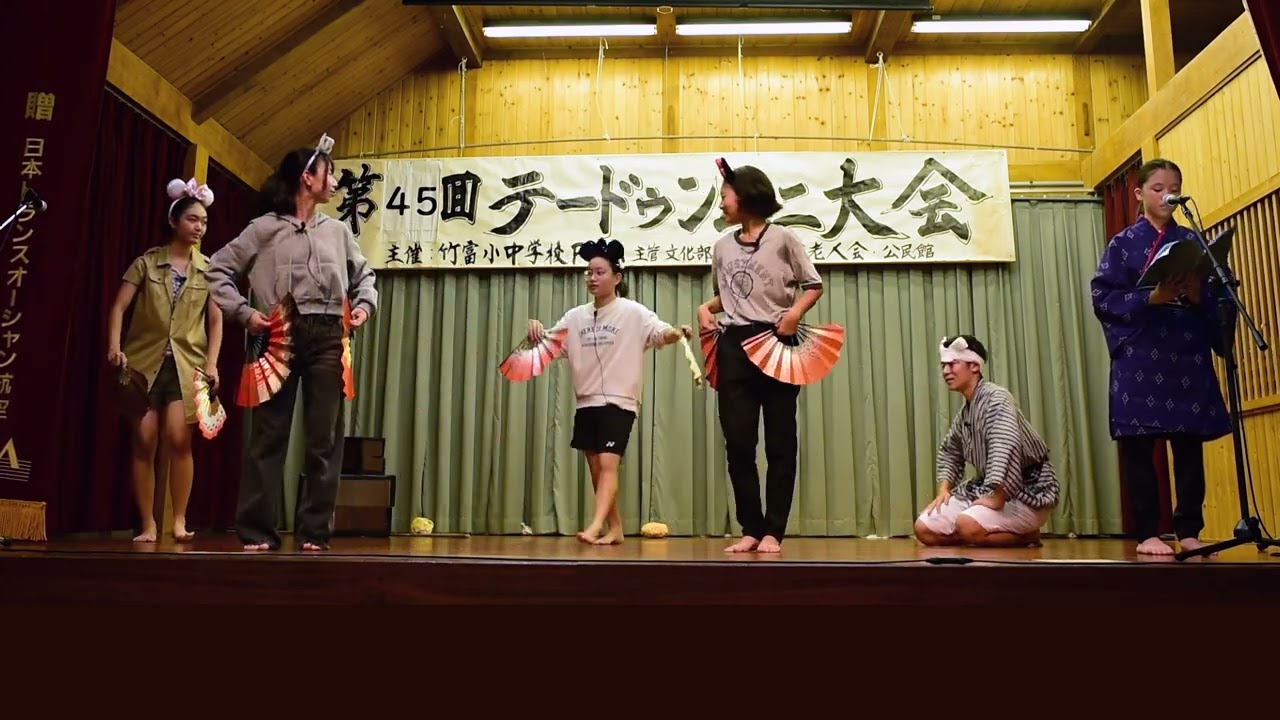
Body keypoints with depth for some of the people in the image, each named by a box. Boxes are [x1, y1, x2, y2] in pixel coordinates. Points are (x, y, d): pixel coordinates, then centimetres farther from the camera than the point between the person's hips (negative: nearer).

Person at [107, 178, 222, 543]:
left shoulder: (208, 270, 7)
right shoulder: (147, 262, 3)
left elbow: (215, 320, 4)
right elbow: (119, 307, -1)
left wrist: (212, 363, -5)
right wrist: (115, 345, -14)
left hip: (187, 364, 0)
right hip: (146, 361, 0)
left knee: (179, 439, -12)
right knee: (144, 443, -1)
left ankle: (179, 521, -2)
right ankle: (148, 524, 7)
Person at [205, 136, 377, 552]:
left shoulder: (337, 230, 15)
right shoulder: (265, 228, 4)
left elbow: (364, 275, 26)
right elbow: (218, 268, 6)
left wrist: (364, 305, 7)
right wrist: (243, 312, -4)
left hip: (328, 337, 3)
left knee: (325, 438, 0)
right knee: (269, 434, -1)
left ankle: (314, 532, 7)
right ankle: (257, 531, 7)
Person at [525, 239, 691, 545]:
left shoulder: (632, 312, -5)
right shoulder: (576, 315, 9)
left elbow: (661, 333, -16)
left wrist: (679, 333, -38)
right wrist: (536, 330, -12)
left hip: (619, 401, -6)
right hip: (586, 402, 6)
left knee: (608, 464, -17)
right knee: (596, 469, 10)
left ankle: (595, 527, -24)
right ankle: (614, 529, 21)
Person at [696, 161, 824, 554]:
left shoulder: (782, 238, 0)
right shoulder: (722, 245, 13)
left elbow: (814, 285, 3)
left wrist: (796, 311, -15)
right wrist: (706, 308, 1)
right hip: (734, 347, 4)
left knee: (780, 443, 1)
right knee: (738, 443, 1)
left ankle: (773, 531, 8)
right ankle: (751, 529, 11)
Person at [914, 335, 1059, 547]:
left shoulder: (996, 397, -16)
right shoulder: (964, 413, 10)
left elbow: (1006, 448, -32)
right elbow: (948, 451, 25)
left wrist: (996, 498, -32)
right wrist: (944, 490, 10)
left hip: (1028, 492, -8)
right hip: (987, 488, 8)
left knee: (968, 525, -33)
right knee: (924, 528, -5)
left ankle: (1027, 535, -6)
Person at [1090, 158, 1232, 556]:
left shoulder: (1194, 241, 13)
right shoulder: (1123, 243, 5)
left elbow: (1221, 296, 10)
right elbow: (1103, 298, -4)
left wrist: (1198, 295, -11)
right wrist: (1151, 298, -15)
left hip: (1188, 355, 3)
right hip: (1140, 357, -3)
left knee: (1190, 444, 4)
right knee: (1138, 445, -3)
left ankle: (1189, 531, 13)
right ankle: (1147, 533, 5)